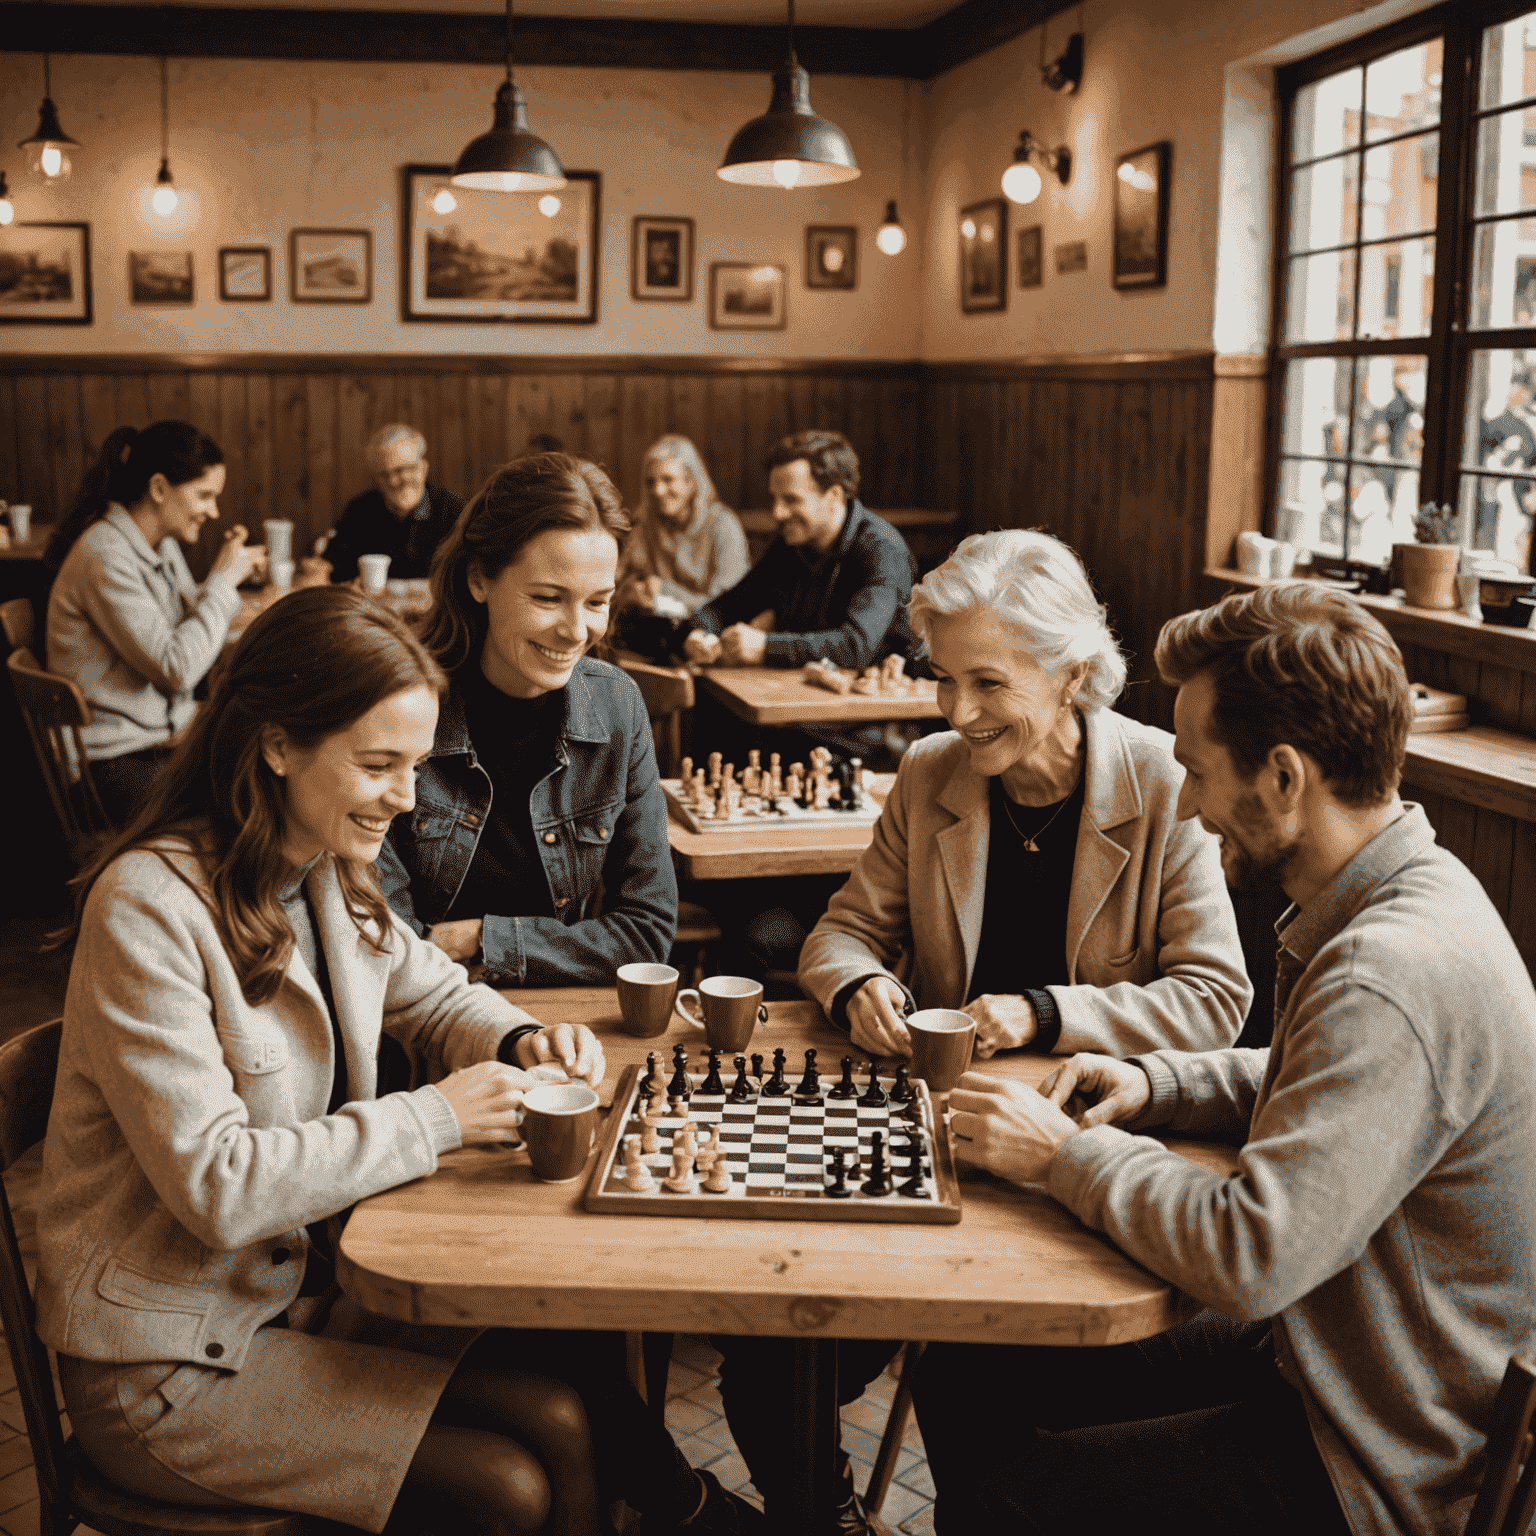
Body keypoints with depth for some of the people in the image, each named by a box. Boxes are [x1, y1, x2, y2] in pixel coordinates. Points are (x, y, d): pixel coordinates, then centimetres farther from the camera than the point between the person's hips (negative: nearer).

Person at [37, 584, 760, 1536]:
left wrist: (522, 1043, -6)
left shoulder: (328, 872, 1)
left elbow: (435, 997, 16)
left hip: (307, 1277, 7)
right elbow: (214, 1183, -26)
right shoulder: (150, 907, -23)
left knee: (568, 1395, -12)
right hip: (170, 1365, -6)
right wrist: (434, 1119, -22)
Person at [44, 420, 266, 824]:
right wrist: (221, 582, -13)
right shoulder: (106, 556, -18)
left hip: (170, 735, 9)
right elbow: (176, 670, -21)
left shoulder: (162, 545, 9)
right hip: (118, 761, -9)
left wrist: (224, 574, 2)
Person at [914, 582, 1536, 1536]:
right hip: (1324, 1353, 9)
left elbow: (1249, 1257, -32)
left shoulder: (1392, 982, -31)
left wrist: (1068, 1154, -17)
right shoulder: (1403, 893, 2)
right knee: (964, 1382, 8)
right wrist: (1157, 1084, 4)